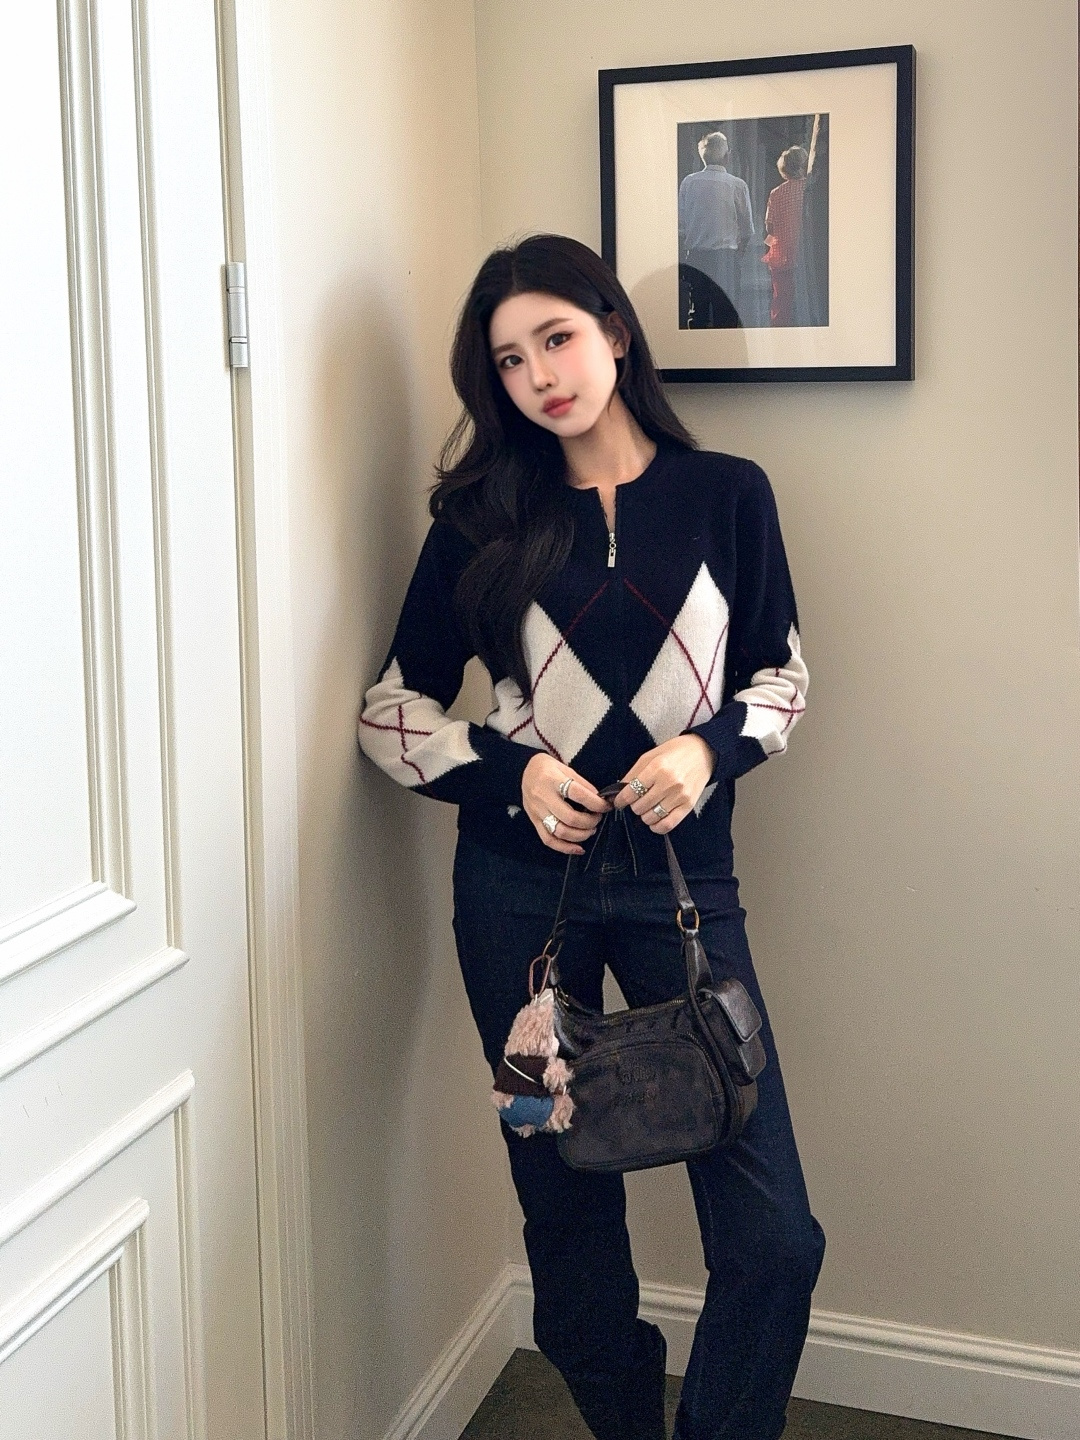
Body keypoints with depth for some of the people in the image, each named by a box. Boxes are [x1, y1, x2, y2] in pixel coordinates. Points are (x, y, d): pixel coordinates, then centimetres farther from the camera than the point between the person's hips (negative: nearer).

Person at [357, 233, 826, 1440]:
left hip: (683, 877, 0)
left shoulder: (726, 496, 4)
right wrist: (509, 768, -11)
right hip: (521, 887, 0)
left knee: (771, 1236, -6)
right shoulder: (483, 516, 4)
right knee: (569, 1214, 10)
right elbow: (390, 710, 6)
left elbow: (781, 676, 10)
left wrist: (708, 747, -10)